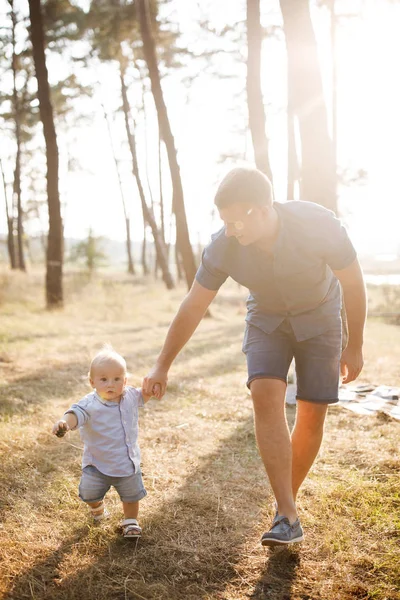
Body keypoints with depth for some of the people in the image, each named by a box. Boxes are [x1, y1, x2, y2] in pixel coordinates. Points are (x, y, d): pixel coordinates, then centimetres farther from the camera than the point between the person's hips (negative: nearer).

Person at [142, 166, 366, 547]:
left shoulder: (318, 226, -33)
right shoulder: (223, 248, -26)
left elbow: (353, 283, -16)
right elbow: (193, 307, -13)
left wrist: (354, 347, -8)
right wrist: (162, 366, -7)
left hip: (319, 319, -1)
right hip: (266, 319, 1)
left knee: (312, 413, -5)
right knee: (265, 395, -21)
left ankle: (287, 500, 17)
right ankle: (287, 516, -18)